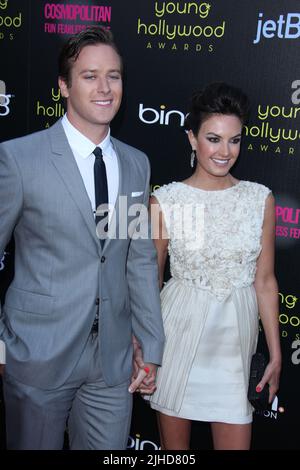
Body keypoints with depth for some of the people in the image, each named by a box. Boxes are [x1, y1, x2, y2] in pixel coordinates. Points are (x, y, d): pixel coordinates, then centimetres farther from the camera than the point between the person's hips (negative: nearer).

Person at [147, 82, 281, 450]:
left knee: (236, 443, 9)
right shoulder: (165, 200, -8)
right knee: (173, 443, 15)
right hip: (179, 330, -1)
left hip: (235, 336, 2)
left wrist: (275, 352, 5)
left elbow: (264, 281, 3)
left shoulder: (260, 199, -1)